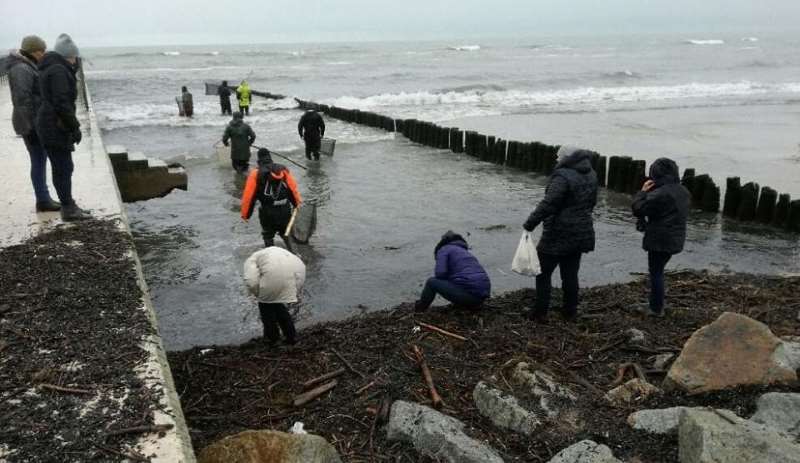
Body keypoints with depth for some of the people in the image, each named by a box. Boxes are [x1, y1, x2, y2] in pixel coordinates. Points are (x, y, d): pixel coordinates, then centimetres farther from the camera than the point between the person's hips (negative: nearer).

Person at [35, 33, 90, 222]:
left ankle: (68, 205, 26)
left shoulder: (50, 68, 14)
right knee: (63, 168, -4)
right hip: (55, 127, -10)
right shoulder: (58, 71, -17)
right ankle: (68, 210, 2)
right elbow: (62, 103, -23)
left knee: (62, 167, 16)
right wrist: (75, 127, -19)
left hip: (49, 124, 10)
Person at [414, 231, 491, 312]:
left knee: (432, 282, 4)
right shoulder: (466, 252, 30)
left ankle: (420, 308, 20)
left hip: (468, 294, -8)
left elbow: (440, 273, -7)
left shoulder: (443, 249, 7)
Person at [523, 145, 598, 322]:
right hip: (581, 233, 8)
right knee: (570, 274, 16)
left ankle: (540, 312, 8)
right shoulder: (591, 175, 8)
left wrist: (530, 223, -20)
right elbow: (592, 202, 19)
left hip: (558, 236, -8)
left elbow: (547, 204, -26)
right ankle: (570, 311, 22)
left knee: (543, 274, 4)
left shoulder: (563, 177, -20)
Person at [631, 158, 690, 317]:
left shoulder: (660, 193, -23)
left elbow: (638, 208, -19)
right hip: (676, 239, 8)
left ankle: (656, 308, 13)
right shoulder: (683, 191, 6)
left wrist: (643, 191, -5)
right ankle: (656, 303, 29)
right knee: (658, 271, 20)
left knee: (656, 273, 4)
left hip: (660, 240, -8)